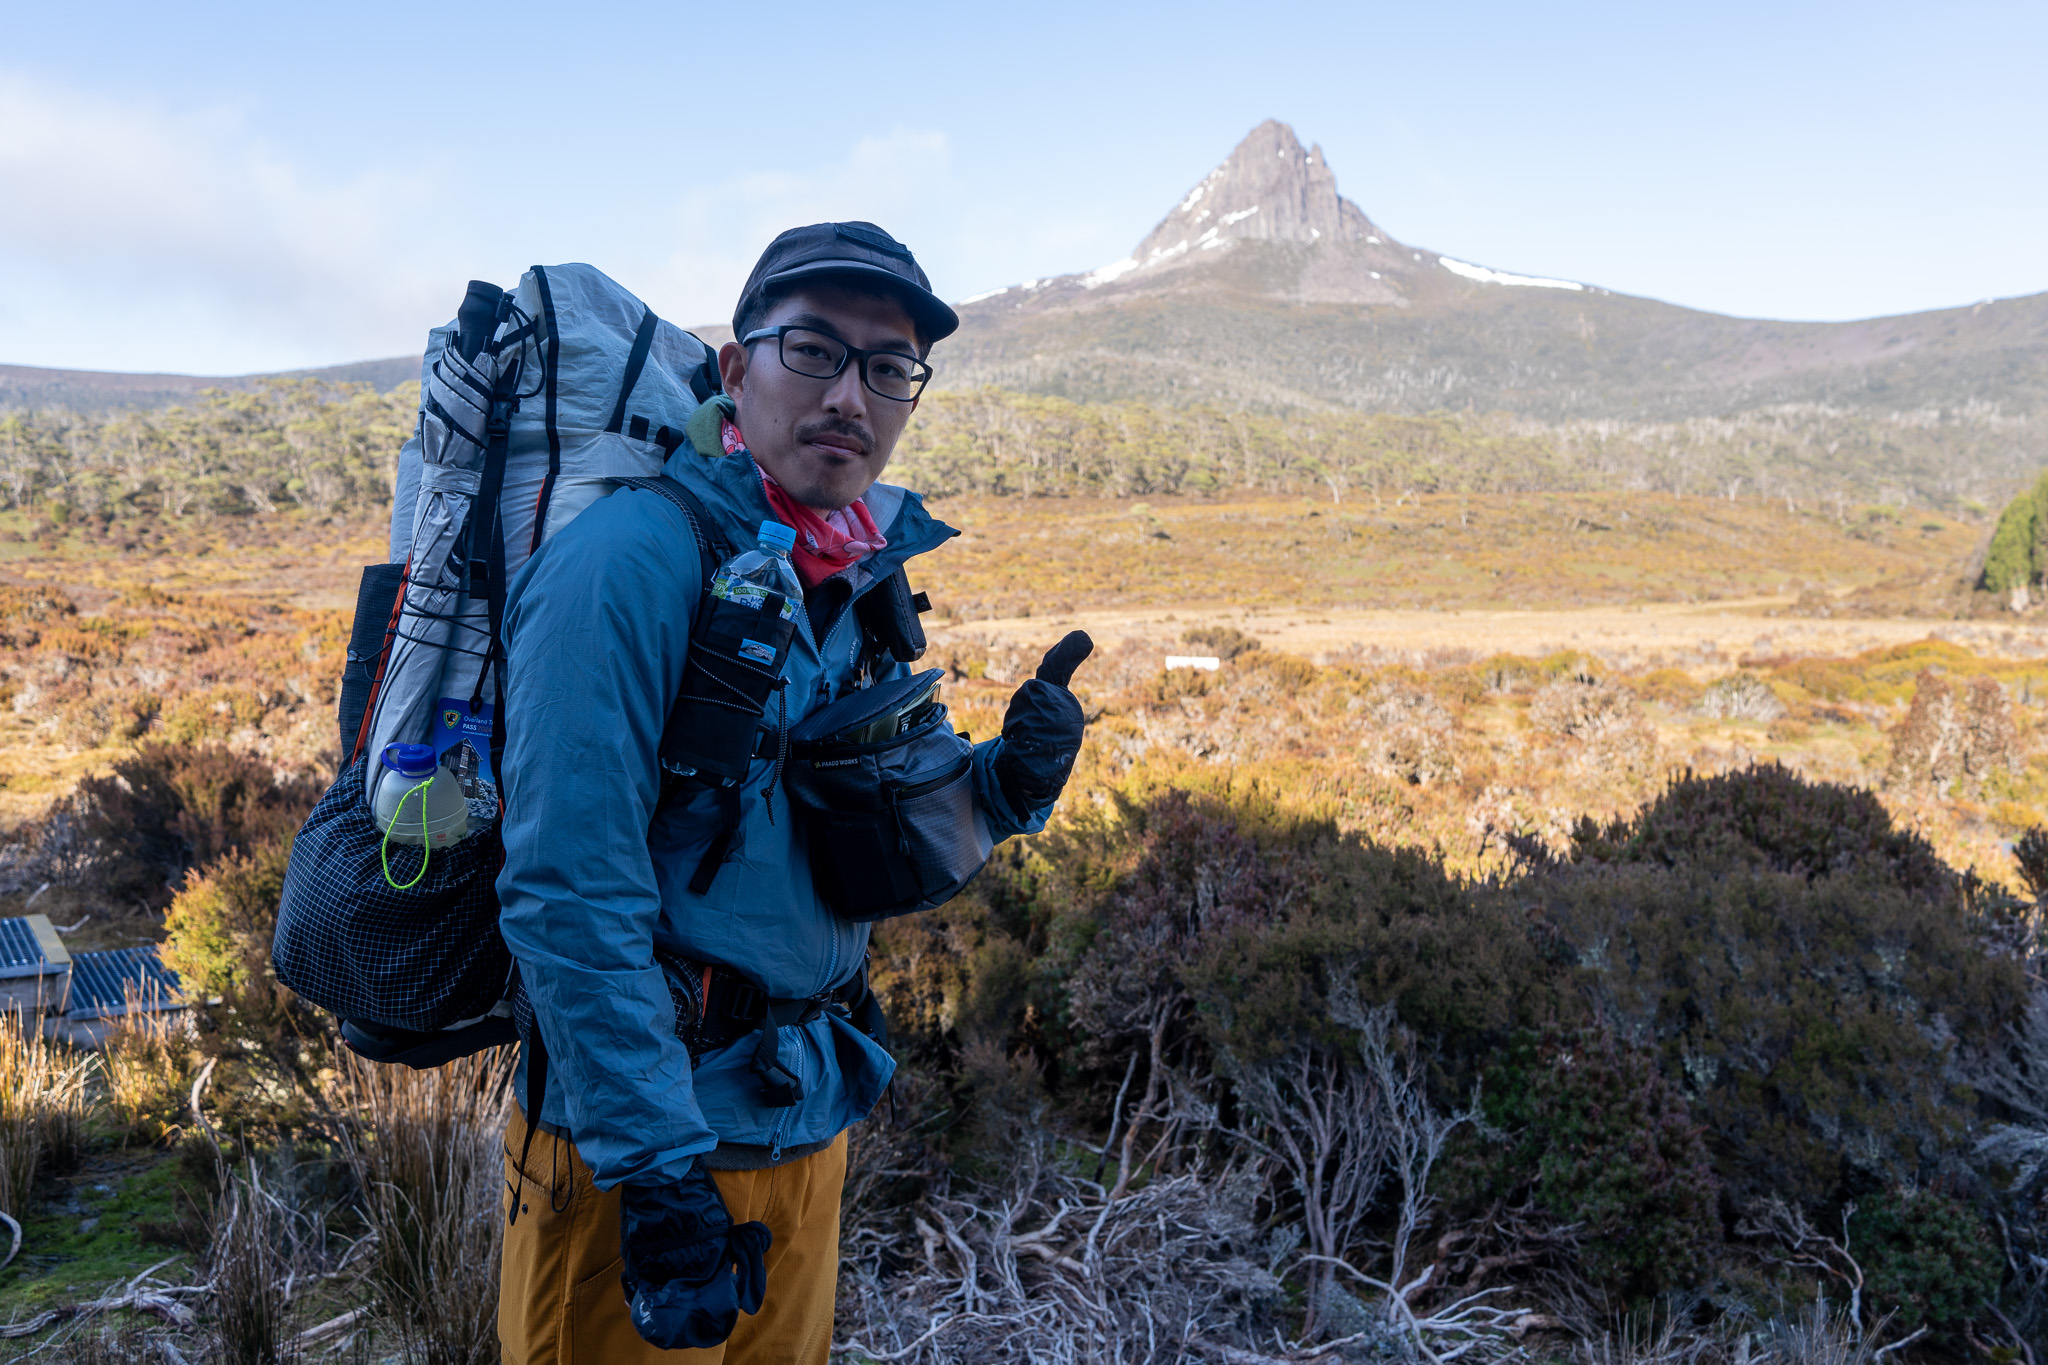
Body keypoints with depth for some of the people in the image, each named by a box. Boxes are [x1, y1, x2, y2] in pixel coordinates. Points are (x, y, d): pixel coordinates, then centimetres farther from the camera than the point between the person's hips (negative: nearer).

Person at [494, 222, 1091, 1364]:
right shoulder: (635, 554, -18)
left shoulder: (853, 583, 6)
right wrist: (658, 1173, -23)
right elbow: (569, 893, -23)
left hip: (809, 1126, 8)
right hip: (638, 1143, -7)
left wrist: (1007, 785, -6)